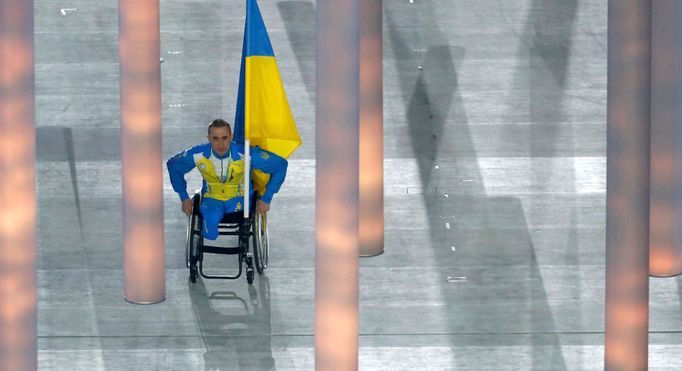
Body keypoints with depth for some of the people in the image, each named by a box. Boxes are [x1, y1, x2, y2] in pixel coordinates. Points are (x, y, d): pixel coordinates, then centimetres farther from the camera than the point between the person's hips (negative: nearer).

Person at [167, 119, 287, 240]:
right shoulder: (198, 154, -16)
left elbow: (280, 164, -11)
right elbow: (173, 165, 5)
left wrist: (266, 199, -8)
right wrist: (184, 198, 3)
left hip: (239, 199, 1)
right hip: (211, 199, -1)